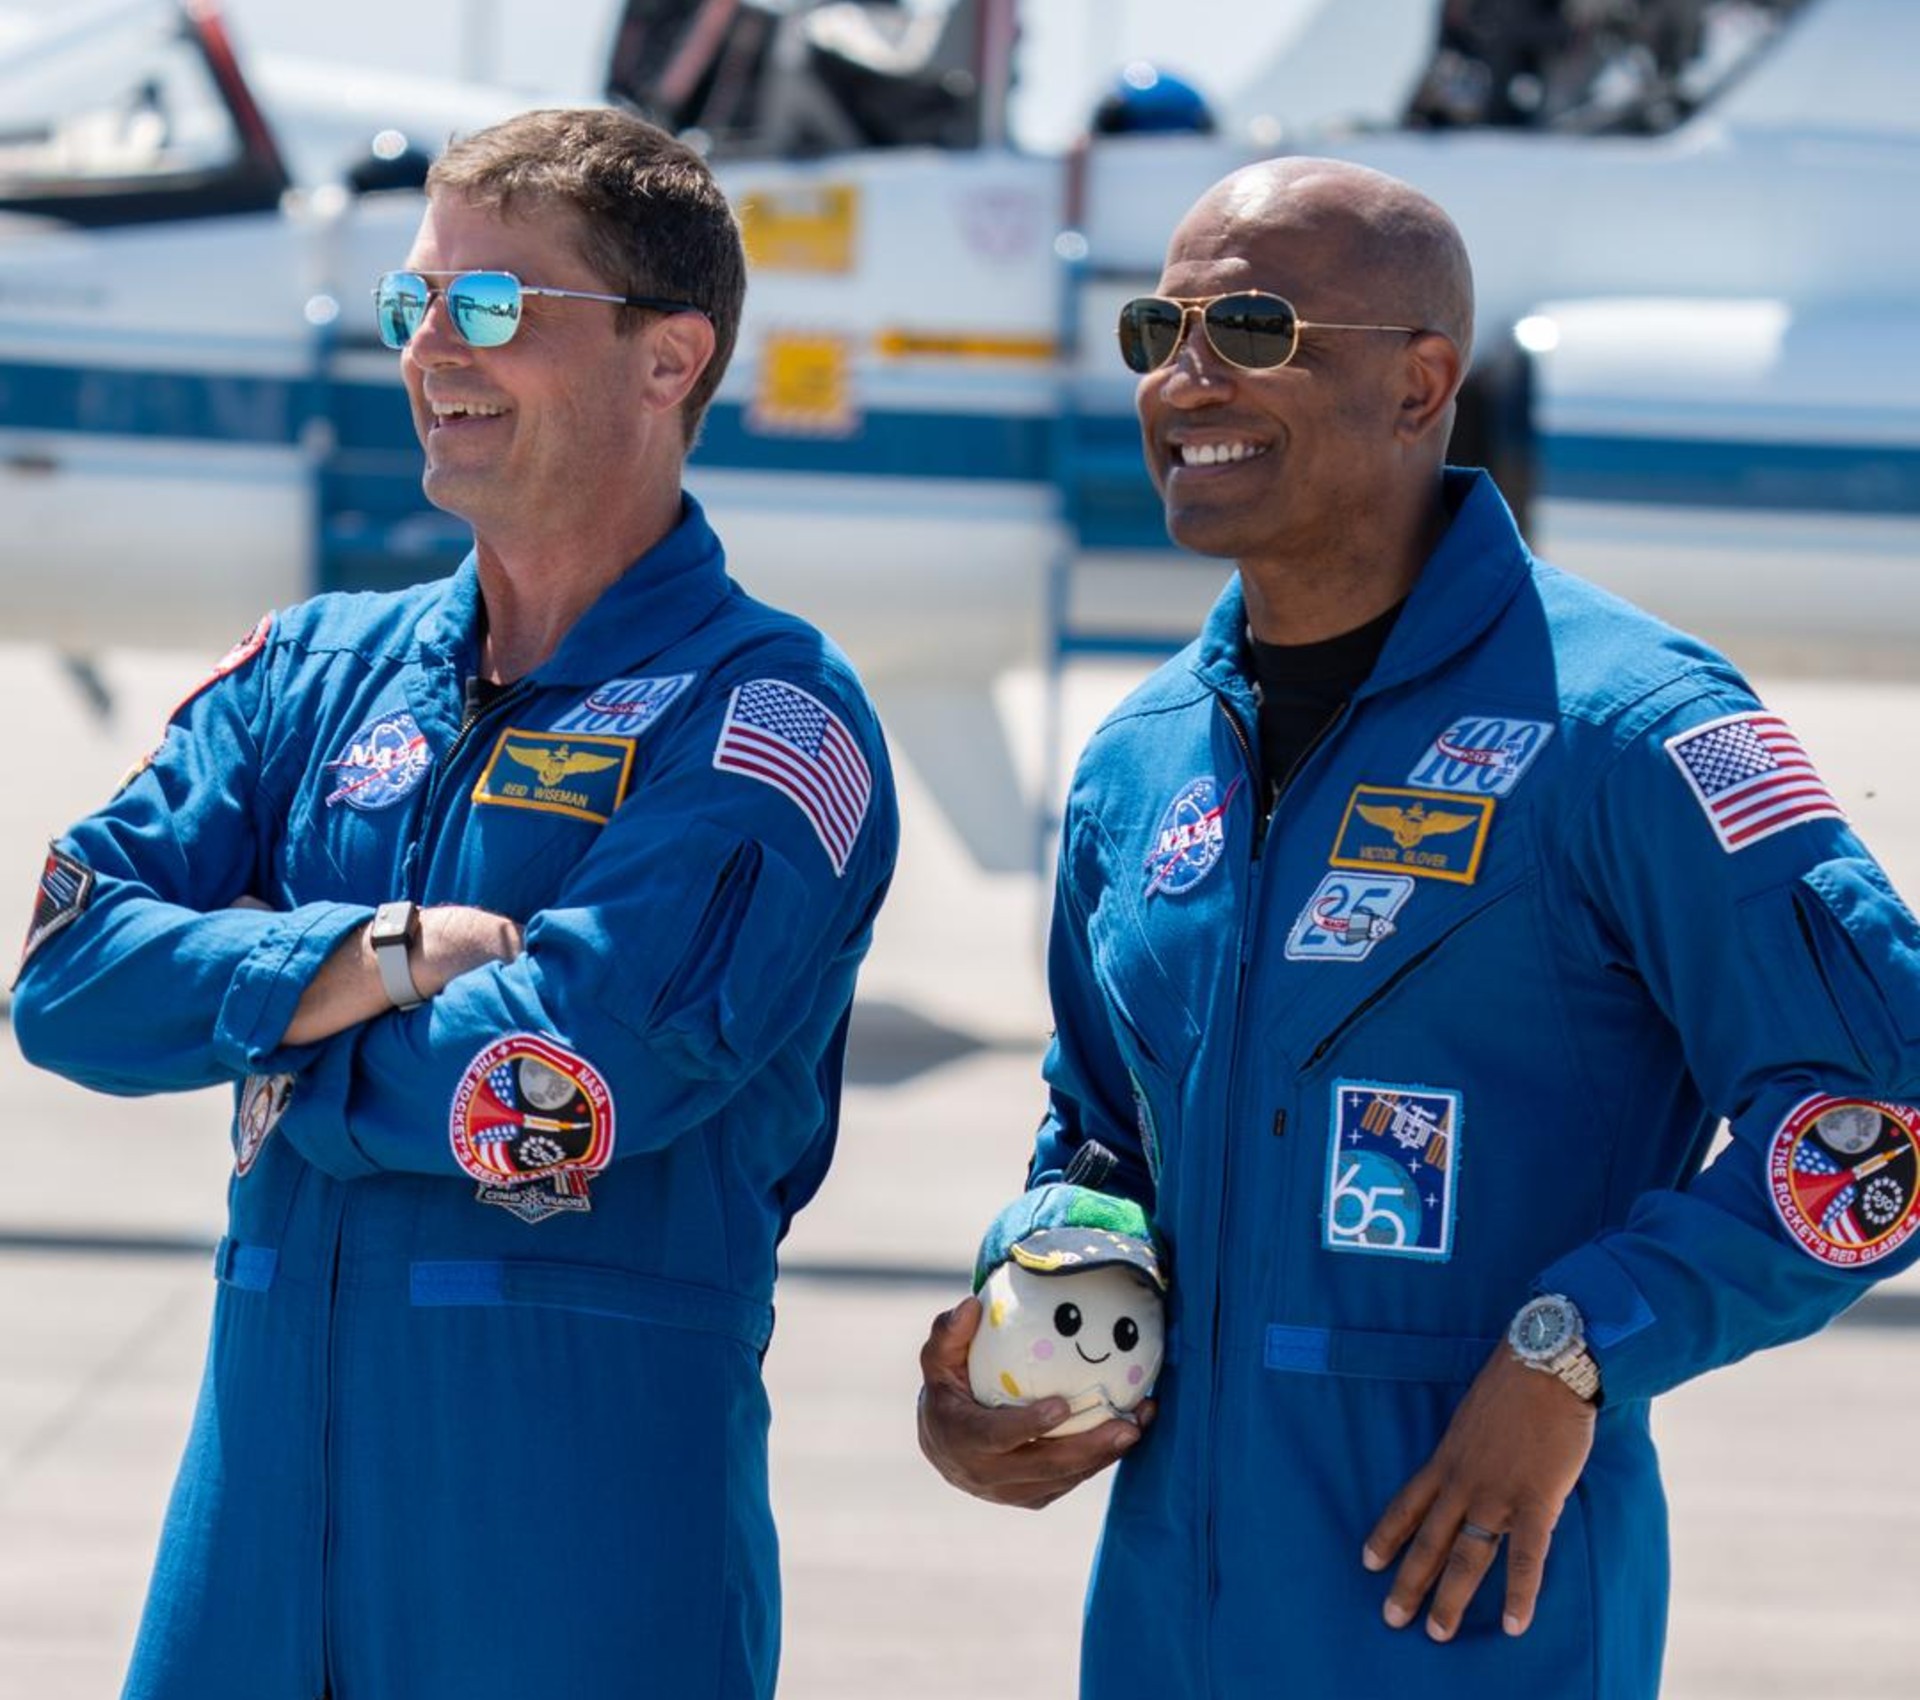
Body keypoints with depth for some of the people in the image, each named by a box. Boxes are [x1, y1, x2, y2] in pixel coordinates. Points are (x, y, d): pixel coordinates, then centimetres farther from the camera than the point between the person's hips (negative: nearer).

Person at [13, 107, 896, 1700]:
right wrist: (380, 959, -11)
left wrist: (273, 1055, -3)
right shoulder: (322, 671, 13)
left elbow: (555, 1097, -18)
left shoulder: (768, 713, -6)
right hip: (264, 1497, 5)